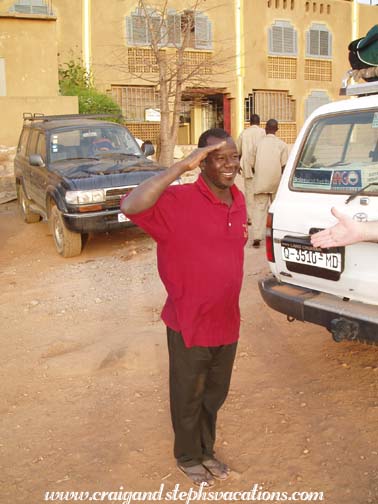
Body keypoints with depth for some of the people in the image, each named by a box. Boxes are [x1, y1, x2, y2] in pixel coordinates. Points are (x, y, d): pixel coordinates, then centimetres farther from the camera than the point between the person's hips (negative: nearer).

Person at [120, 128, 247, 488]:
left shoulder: (238, 200, 1)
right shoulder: (178, 202, -21)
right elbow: (130, 206, -41)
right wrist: (181, 166, -41)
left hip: (226, 321, 6)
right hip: (190, 324, -6)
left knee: (215, 395, 24)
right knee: (188, 397, 16)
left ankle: (207, 450, 48)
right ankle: (188, 457, 41)